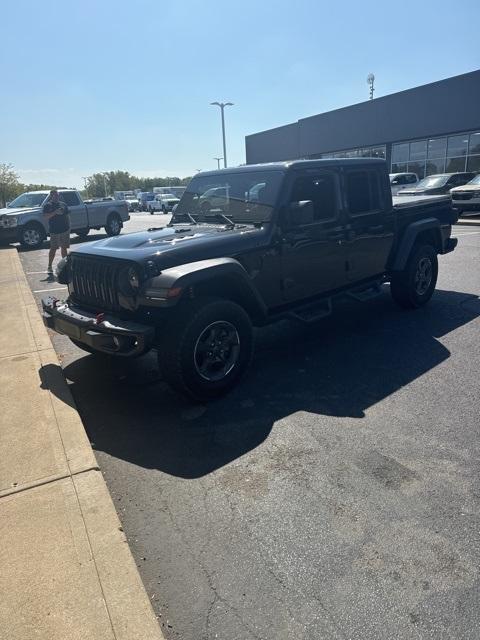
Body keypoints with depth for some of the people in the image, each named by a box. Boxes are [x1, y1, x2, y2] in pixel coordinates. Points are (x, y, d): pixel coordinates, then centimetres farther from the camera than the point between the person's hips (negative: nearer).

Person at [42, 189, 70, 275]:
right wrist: (55, 212, -24)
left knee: (64, 247, 9)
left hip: (65, 229, 4)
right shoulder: (47, 205, 1)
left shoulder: (63, 204, 13)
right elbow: (46, 216, -12)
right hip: (54, 231, -3)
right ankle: (50, 266, 1)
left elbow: (67, 216, 16)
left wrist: (69, 226, 8)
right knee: (53, 249, -4)